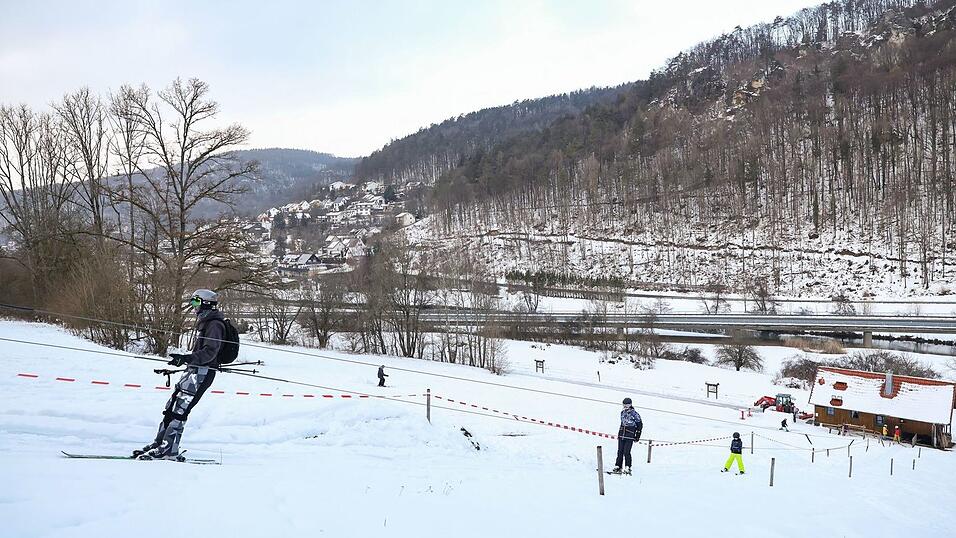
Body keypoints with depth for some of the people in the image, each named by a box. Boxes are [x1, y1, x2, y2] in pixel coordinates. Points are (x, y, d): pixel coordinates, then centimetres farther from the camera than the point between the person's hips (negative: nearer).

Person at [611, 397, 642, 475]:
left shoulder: (634, 414, -7)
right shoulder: (623, 412, 12)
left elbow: (640, 425, -2)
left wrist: (637, 436, -3)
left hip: (630, 436, -6)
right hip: (621, 435, 6)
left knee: (626, 452, -11)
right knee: (620, 452, 5)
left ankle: (627, 468, -3)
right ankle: (617, 466, 9)